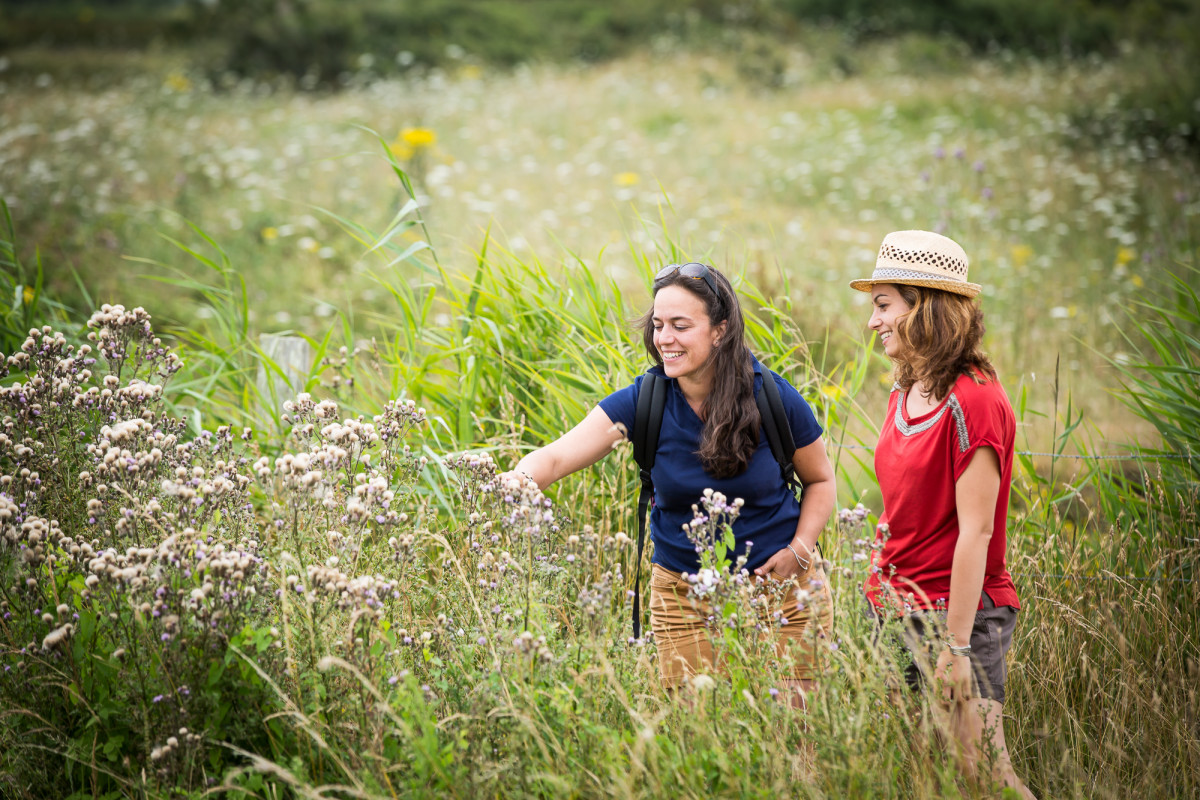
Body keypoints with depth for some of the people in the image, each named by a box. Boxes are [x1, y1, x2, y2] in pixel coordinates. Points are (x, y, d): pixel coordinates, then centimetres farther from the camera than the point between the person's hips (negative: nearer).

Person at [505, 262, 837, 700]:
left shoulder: (773, 398, -11)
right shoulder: (643, 401, -10)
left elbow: (820, 481, 5)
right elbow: (554, 458, -20)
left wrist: (798, 550, -10)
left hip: (780, 586, -1)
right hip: (681, 594, 1)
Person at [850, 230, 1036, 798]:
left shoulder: (972, 401, -16)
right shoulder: (903, 396, 10)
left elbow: (975, 531, -18)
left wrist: (956, 647, -19)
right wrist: (884, 605, 12)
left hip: (957, 613, -8)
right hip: (896, 612, 8)